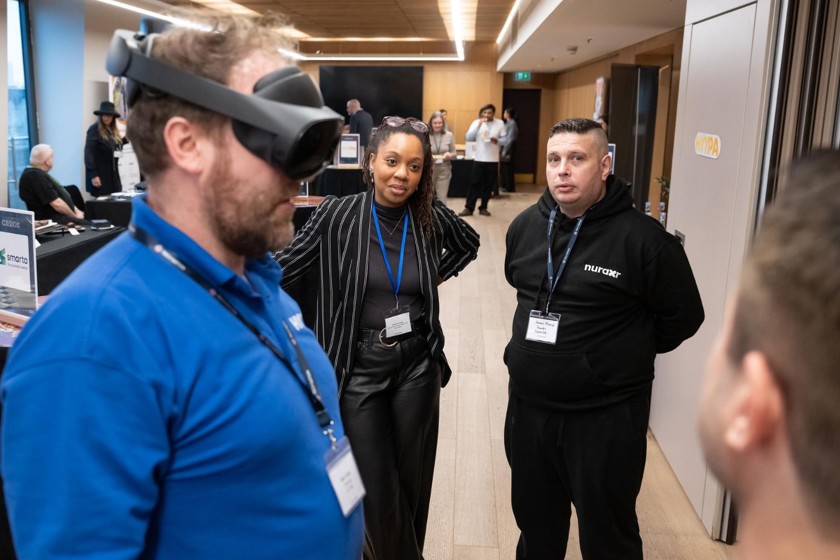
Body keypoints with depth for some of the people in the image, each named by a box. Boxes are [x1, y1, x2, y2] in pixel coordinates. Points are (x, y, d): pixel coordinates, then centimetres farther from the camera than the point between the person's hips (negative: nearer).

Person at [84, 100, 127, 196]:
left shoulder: (114, 130, 14)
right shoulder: (94, 130, -8)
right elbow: (89, 153, -15)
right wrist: (93, 175, -21)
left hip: (113, 173, 7)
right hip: (100, 173, -7)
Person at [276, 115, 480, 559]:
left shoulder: (432, 217, -2)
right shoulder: (338, 215, -10)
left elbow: (468, 244, 19)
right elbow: (284, 269, -10)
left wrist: (437, 277, 8)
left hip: (417, 364, 3)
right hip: (359, 368, -2)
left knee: (413, 479, 15)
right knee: (377, 490, 3)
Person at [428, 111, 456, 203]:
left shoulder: (449, 135, -2)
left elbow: (454, 152, 6)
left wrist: (450, 155, -16)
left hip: (444, 169, 1)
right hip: (429, 169, -1)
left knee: (442, 197, 0)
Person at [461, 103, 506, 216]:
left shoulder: (500, 124, 1)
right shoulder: (476, 122, -1)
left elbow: (505, 140, 2)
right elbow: (468, 138, -11)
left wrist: (497, 140, -19)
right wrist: (478, 126, -21)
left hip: (493, 160, 1)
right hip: (479, 159, -1)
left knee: (488, 185, 6)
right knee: (474, 183, -1)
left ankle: (483, 208, 17)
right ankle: (469, 208, 3)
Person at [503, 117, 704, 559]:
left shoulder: (642, 238, -17)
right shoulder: (525, 226, 1)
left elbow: (683, 316, -7)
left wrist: (628, 355, 1)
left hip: (605, 417, -5)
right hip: (528, 406, 6)